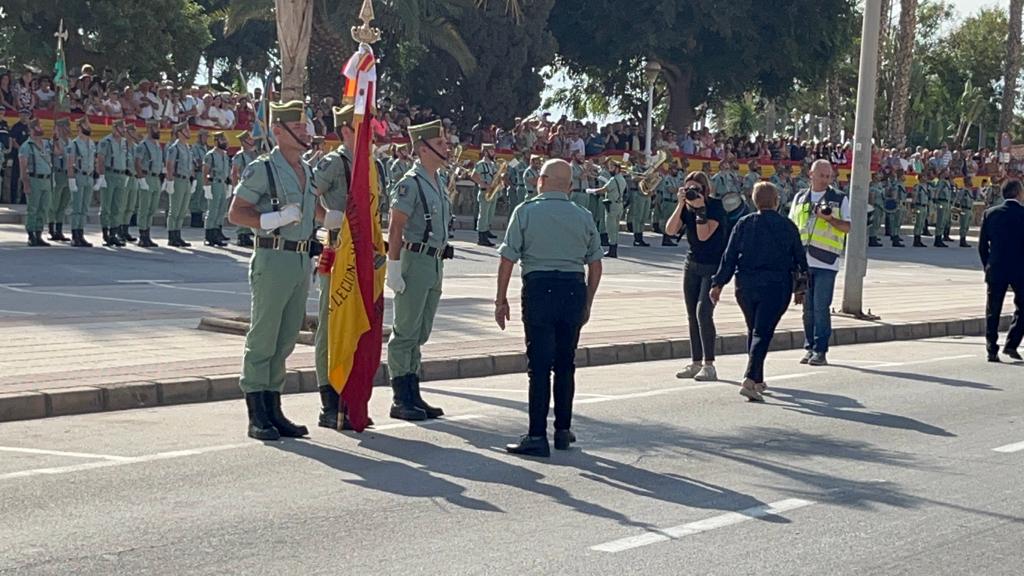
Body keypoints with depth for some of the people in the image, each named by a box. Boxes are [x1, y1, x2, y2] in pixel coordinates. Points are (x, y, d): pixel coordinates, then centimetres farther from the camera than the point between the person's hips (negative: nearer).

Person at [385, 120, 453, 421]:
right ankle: (401, 399, 0)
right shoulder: (410, 184, -12)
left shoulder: (440, 182, 14)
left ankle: (413, 395, 19)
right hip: (415, 260, -9)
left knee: (421, 333, 13)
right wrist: (394, 268, -18)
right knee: (406, 332, -4)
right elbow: (395, 229, -15)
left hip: (435, 261, 9)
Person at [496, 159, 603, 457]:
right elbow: (595, 265, 11)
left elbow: (507, 259, -3)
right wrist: (587, 303, 19)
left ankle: (537, 436, -4)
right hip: (574, 290, 3)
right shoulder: (583, 217, 9)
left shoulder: (526, 212, -1)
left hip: (539, 288, -3)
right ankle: (563, 430, 21)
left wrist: (501, 299, 3)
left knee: (539, 365, -3)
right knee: (565, 364, 14)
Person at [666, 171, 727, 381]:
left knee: (703, 313, -15)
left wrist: (701, 208, -26)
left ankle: (709, 365, -12)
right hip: (692, 264, 6)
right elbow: (670, 230, -10)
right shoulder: (687, 207, 3)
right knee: (692, 315, 6)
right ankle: (695, 363, 13)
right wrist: (680, 205, -16)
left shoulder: (715, 206, -13)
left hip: (713, 266, -6)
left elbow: (704, 235, -22)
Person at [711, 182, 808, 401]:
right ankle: (751, 379, -23)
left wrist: (718, 284, 5)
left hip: (746, 285, 3)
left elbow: (729, 256, 1)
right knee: (762, 333, -7)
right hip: (775, 286, -3)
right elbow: (800, 258, 6)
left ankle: (757, 380, 23)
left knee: (753, 331, 18)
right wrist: (801, 287, 17)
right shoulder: (787, 227, 0)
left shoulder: (743, 224, 3)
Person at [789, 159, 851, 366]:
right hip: (803, 261, 4)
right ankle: (810, 348, 14)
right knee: (808, 308, 6)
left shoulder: (840, 199, 5)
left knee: (821, 308, -7)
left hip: (826, 262, -4)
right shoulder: (800, 198, 15)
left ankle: (820, 351, -3)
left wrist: (830, 219, -17)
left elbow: (847, 227, 0)